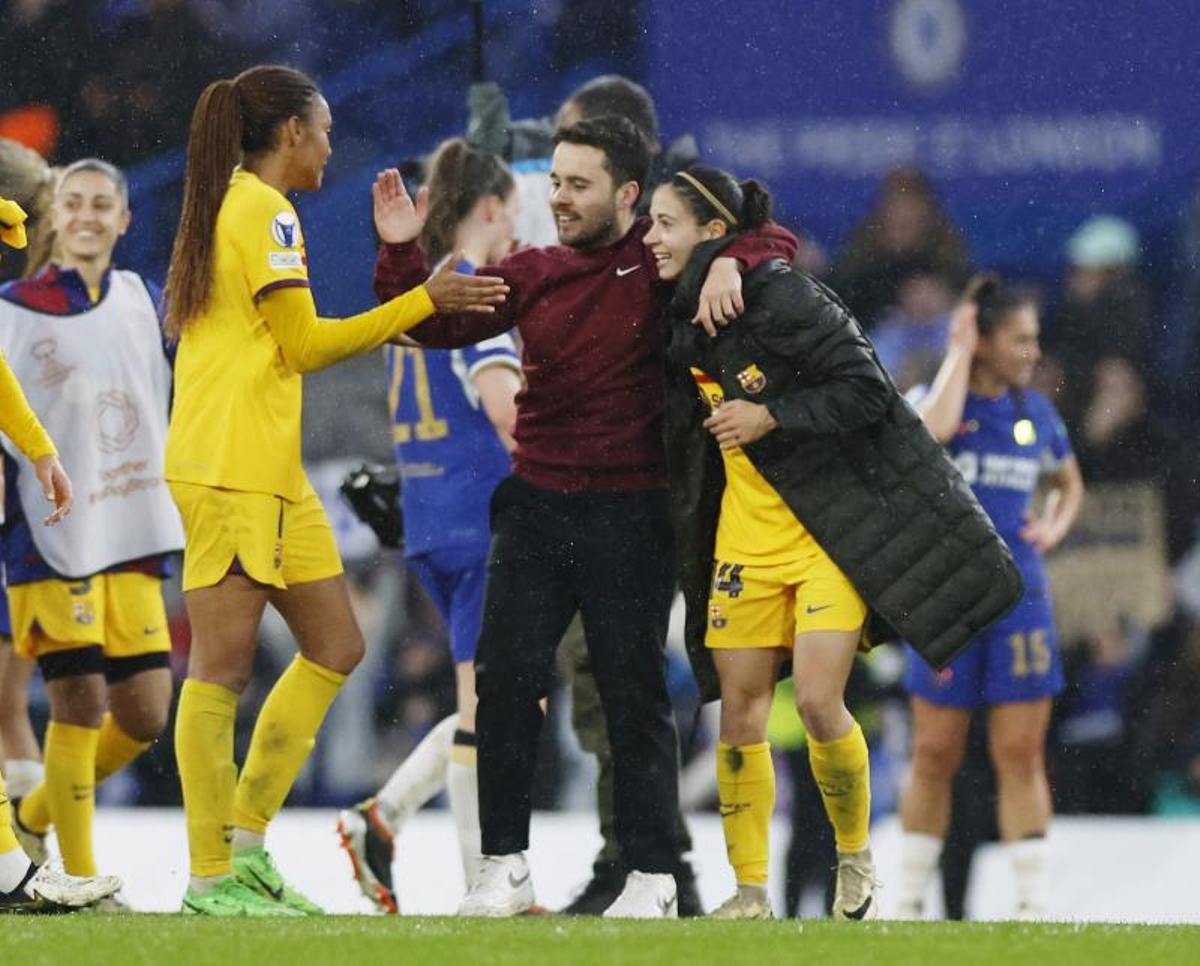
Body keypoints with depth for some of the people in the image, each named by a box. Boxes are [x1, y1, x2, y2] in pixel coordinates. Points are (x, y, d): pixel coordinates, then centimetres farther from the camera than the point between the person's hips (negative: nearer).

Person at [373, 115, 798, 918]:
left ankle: (652, 876, 8)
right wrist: (402, 254, -7)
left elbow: (775, 242, 2)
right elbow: (440, 324, 7)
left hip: (631, 512, -4)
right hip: (536, 505, 4)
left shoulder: (663, 260, -1)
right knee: (506, 678, -1)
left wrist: (730, 264, -18)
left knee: (634, 693, 1)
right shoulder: (533, 274, 8)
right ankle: (506, 866, 6)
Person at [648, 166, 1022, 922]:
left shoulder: (784, 300, -17)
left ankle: (856, 859, 10)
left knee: (819, 702, -14)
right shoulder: (687, 326, 6)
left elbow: (866, 391, -18)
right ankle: (750, 892, 10)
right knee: (739, 712, 2)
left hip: (833, 528, -7)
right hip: (745, 534, 7)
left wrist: (770, 418, -22)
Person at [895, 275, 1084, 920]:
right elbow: (933, 427, -29)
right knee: (935, 757, 4)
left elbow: (1070, 483, 27)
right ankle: (909, 900, 15)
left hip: (1019, 596, 3)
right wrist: (959, 353, -16)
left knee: (1021, 755, -1)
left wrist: (1055, 526, 6)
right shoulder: (930, 399, -2)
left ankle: (1032, 902, 0)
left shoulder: (1035, 411, 10)